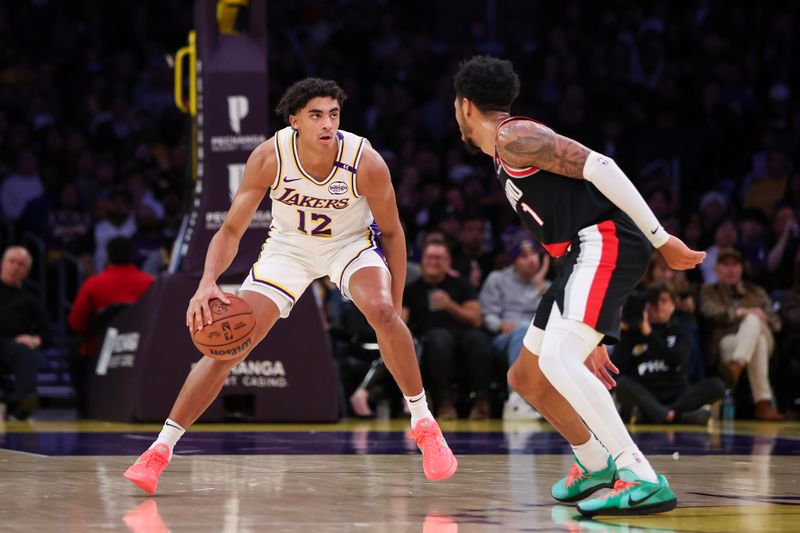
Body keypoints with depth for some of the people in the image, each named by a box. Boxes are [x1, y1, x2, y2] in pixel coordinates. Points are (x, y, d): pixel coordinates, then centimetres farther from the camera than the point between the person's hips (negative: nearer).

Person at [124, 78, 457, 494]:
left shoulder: (366, 162, -27)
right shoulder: (270, 157, -26)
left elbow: (391, 233, -11)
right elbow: (231, 229, -19)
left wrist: (395, 309, -9)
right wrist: (207, 284, -37)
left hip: (351, 243, -1)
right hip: (288, 245, 1)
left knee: (381, 311, -32)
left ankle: (424, 425, -14)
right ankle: (160, 450, 1)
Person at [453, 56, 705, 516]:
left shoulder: (513, 136, -4)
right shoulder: (507, 161, 28)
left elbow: (599, 167, -15)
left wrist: (662, 240, -19)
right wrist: (590, 340, 26)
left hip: (607, 244, -10)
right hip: (586, 254, 10)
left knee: (557, 360, -27)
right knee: (525, 378, 17)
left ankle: (645, 481, -31)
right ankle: (596, 466, 33)